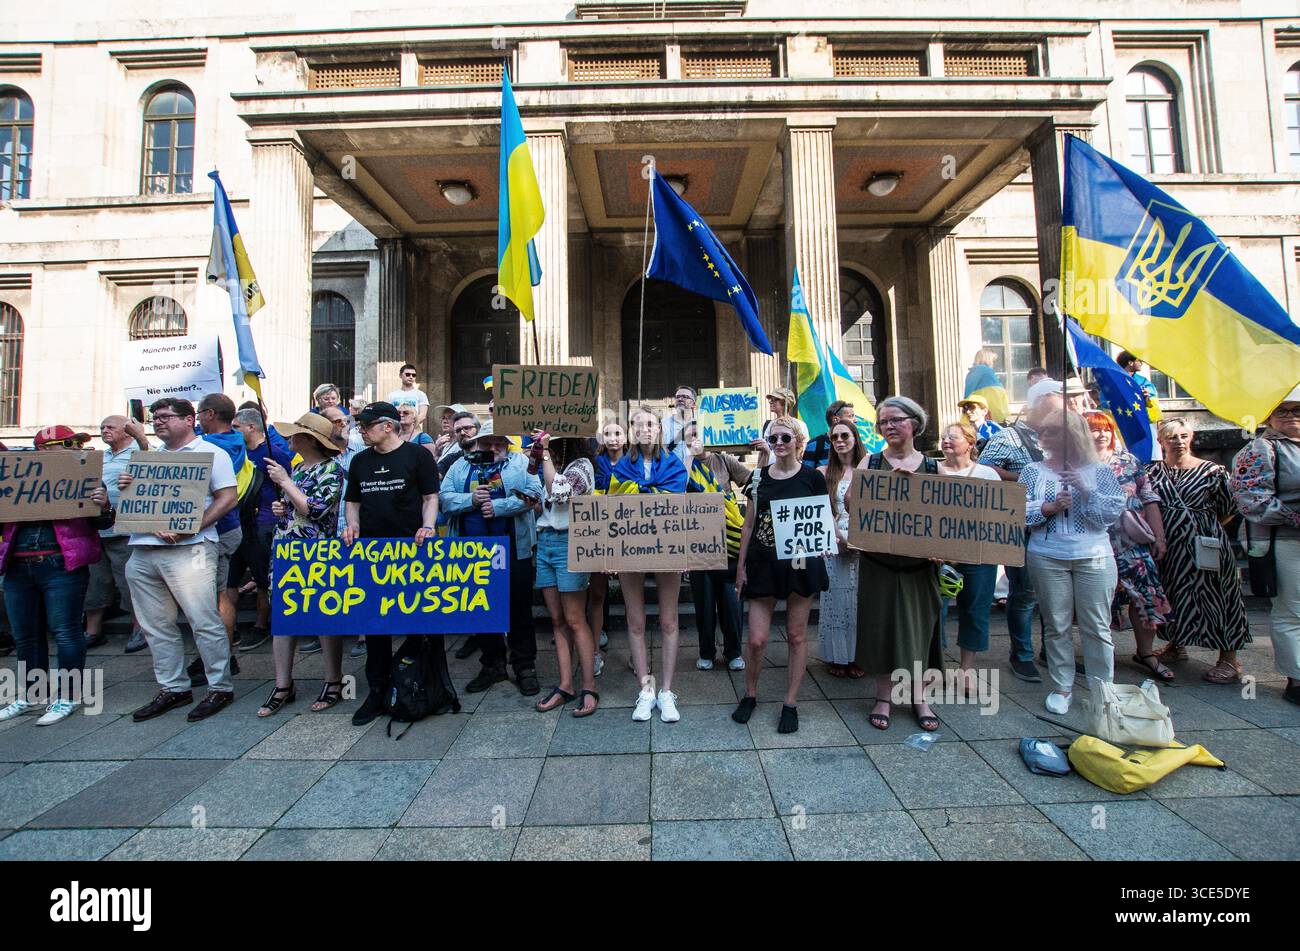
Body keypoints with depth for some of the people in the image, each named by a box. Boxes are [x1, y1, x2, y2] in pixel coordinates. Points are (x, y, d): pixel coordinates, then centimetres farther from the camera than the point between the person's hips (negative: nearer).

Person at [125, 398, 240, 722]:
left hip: (187, 549, -7)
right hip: (143, 551, 8)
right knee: (156, 626, 13)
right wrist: (125, 486, 2)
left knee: (205, 623, -5)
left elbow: (227, 498, -10)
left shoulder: (211, 452, -1)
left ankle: (220, 687, 6)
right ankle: (173, 688, 25)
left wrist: (188, 529, -18)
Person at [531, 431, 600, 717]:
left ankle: (589, 688, 4)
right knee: (557, 620, 8)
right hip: (544, 542, 7)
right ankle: (565, 685, 14)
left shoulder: (581, 464, -5)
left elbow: (558, 491, -19)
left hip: (568, 542, -7)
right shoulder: (552, 465, 17)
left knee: (574, 621, -5)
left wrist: (546, 452, -9)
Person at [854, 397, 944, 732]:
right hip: (879, 560, -1)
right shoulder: (871, 462, 1)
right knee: (881, 625, 5)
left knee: (919, 626, 9)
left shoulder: (932, 466, 4)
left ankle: (919, 699, 25)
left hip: (920, 561, 1)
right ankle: (883, 698, 20)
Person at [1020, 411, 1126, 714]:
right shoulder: (1033, 471, 4)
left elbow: (1115, 512, -3)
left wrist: (1086, 489, -15)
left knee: (1096, 627, 5)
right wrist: (1049, 507, -18)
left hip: (1094, 557, 0)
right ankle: (1062, 687, 20)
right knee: (1056, 626, 7)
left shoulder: (1099, 471, 4)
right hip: (1047, 558, 1)